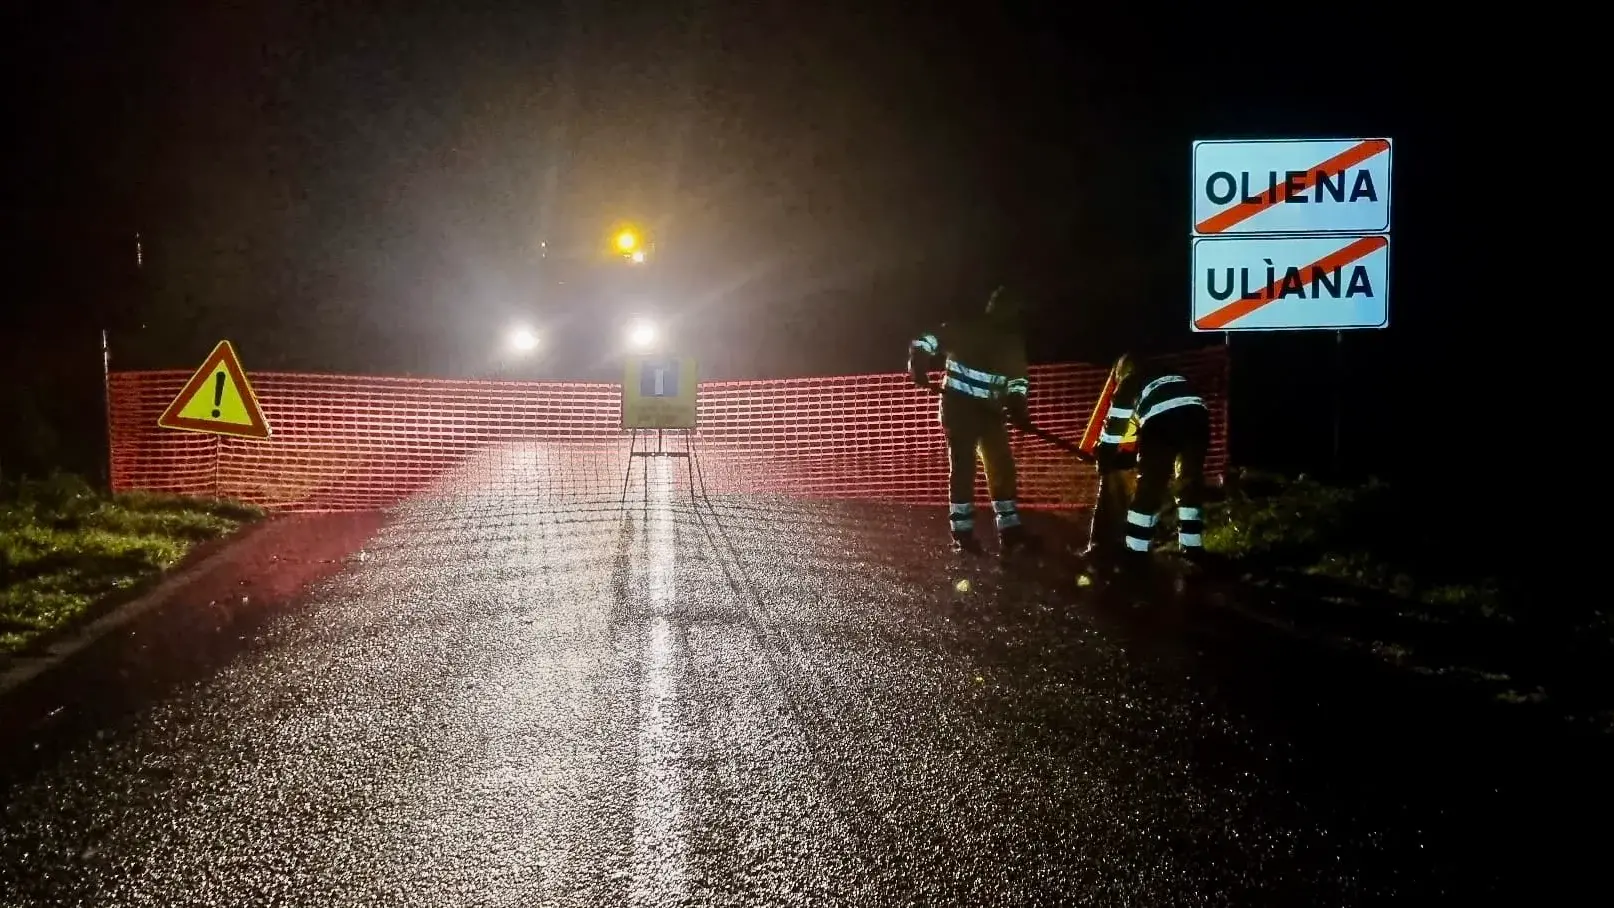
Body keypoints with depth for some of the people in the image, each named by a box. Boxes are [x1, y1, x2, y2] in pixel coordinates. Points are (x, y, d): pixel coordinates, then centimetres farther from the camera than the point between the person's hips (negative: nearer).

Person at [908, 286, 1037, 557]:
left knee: (1002, 466, 3)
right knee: (963, 466, -6)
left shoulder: (1013, 341, 7)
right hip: (960, 406, -6)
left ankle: (1010, 532, 7)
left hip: (991, 410, 6)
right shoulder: (964, 329, -10)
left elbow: (1017, 378, 12)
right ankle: (962, 533, -1)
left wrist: (1018, 408, -5)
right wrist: (918, 368, -26)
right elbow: (925, 342, -9)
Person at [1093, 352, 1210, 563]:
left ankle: (1136, 550, 6)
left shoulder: (1128, 383, 27)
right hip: (1197, 413, 4)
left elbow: (1115, 423, 25)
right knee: (1191, 481, 18)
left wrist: (1104, 456, 37)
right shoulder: (1170, 374, 40)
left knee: (1149, 485, 3)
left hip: (1161, 419, -4)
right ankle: (1192, 546, 20)